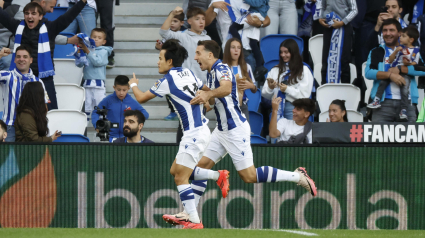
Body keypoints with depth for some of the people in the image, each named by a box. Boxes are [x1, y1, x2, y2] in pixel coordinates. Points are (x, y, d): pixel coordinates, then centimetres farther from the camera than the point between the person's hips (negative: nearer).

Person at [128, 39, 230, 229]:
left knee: (180, 178, -8)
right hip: (200, 130, 9)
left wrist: (133, 84, 17)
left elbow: (141, 98, -2)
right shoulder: (188, 73, 10)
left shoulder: (167, 80, -12)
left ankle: (194, 221, -11)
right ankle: (218, 176, 15)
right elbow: (207, 90, 23)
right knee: (175, 171, 17)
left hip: (194, 134, -9)